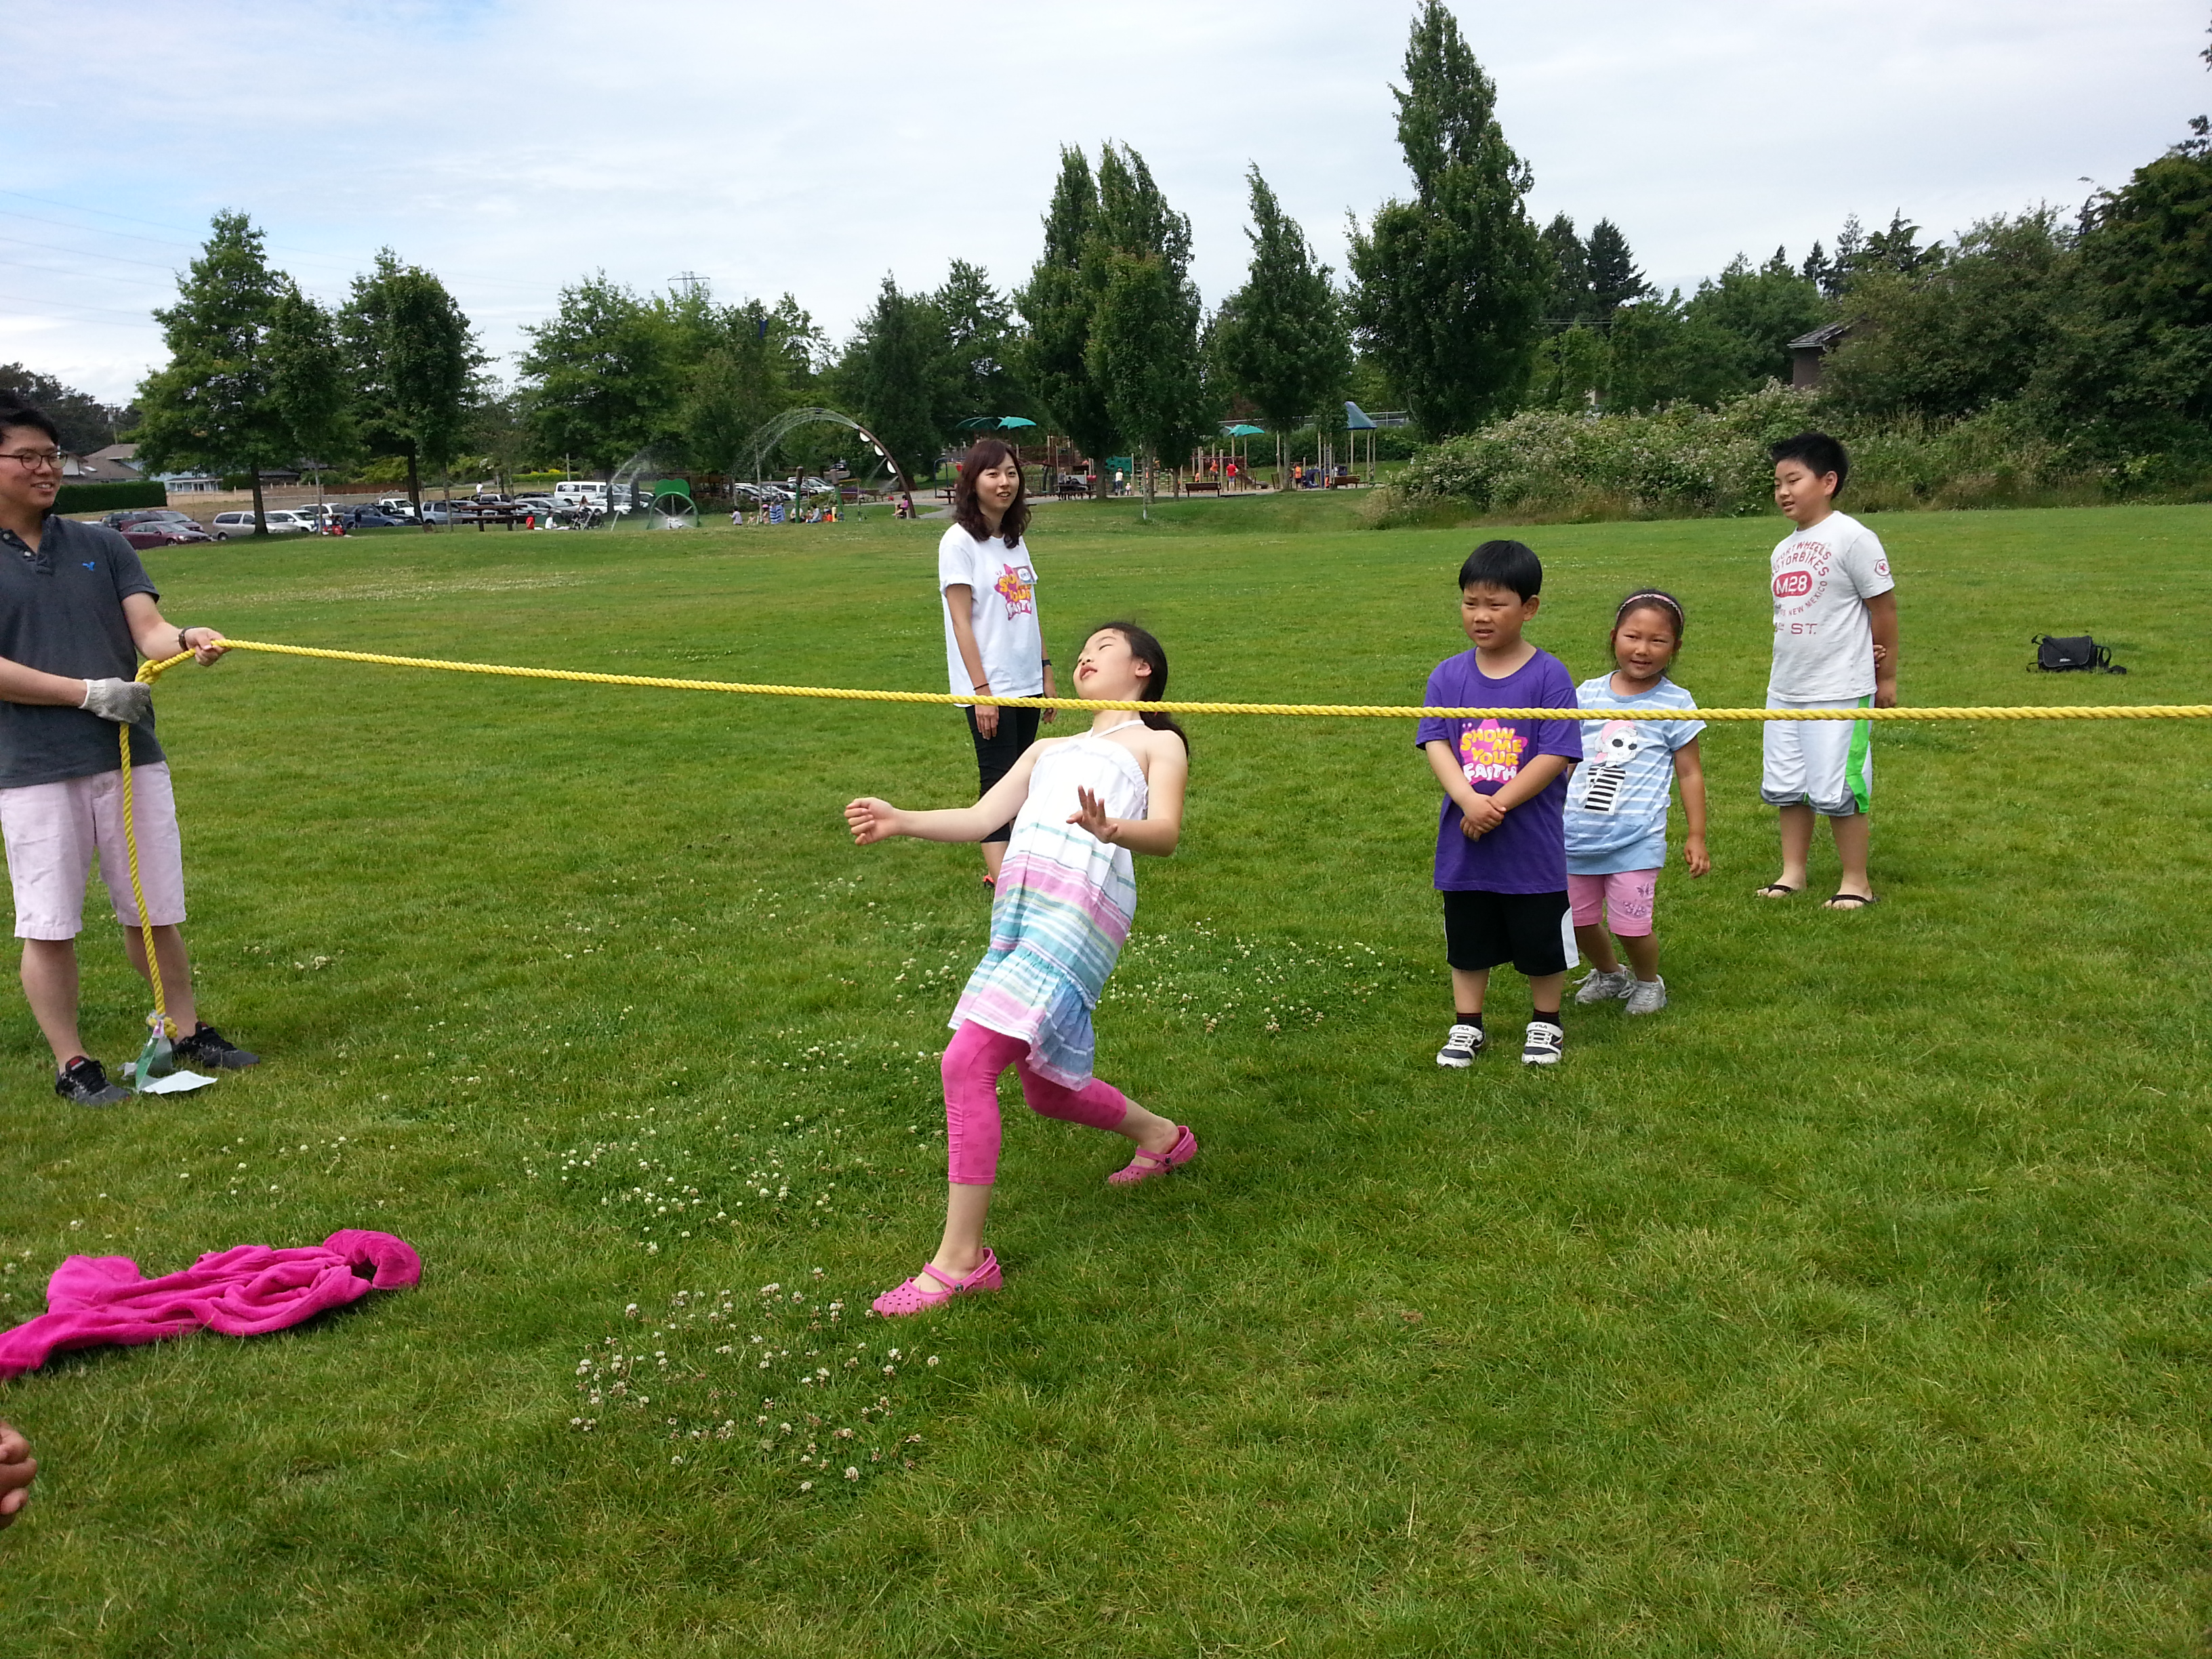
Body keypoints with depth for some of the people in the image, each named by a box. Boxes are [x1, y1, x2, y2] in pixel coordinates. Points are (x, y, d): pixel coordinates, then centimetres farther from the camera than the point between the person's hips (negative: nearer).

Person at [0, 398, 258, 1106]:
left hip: (131, 758, 3)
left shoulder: (100, 545, 10)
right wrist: (89, 692, -17)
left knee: (153, 911, 11)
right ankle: (72, 1065, 14)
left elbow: (149, 629, -1)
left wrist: (186, 641, -23)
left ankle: (187, 1033, 24)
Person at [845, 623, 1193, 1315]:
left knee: (968, 1061, -18)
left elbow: (1166, 833, -4)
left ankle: (962, 1258, -10)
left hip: (1082, 900, -7)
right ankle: (1159, 1135, 41)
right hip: (1017, 906, 7)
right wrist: (901, 821, 2)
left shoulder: (1157, 743, 14)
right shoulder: (1048, 750, 32)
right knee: (1046, 1090, 13)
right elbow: (979, 819, 19)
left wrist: (1112, 830, -27)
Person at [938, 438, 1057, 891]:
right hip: (990, 687, -7)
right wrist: (982, 689, -17)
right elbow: (962, 622, -13)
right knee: (997, 778, -8)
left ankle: (1009, 864, 15)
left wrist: (1046, 673, 13)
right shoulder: (959, 542, -8)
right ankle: (999, 875, -6)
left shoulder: (1015, 540, 13)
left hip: (1026, 683, 7)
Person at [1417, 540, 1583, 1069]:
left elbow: (1555, 756, -15)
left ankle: (1545, 1024, 33)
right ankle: (1466, 1026, 31)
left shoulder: (1548, 676, -10)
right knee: (1468, 941, 16)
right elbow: (1435, 743, -7)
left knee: (1542, 940, 13)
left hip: (1533, 845, -3)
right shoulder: (1448, 676, 0)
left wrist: (1498, 805, -19)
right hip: (1463, 843, 3)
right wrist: (1469, 800, -22)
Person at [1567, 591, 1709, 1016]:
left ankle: (1649, 982, 25)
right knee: (1578, 919, 13)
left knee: (1632, 925, -6)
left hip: (1635, 840, -4)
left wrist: (1696, 836, 2)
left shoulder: (1675, 703, -1)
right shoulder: (1587, 694, 6)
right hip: (1577, 835, 4)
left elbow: (1690, 773, 4)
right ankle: (1609, 975, 42)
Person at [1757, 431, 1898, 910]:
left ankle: (1856, 881, 11)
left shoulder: (1852, 538, -10)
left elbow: (1884, 607, -7)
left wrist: (1886, 677, -3)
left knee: (1836, 790, -3)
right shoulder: (1783, 550, 11)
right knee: (1786, 786, 14)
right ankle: (1794, 871, 27)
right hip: (1784, 690, 8)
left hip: (1840, 692, -8)